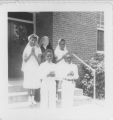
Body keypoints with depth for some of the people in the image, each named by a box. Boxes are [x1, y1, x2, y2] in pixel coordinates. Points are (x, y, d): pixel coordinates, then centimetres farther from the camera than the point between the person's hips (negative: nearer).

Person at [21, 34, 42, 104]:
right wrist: (31, 53, -12)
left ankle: (33, 98, 12)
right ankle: (30, 98, 12)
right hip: (28, 68, -1)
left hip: (36, 68, 1)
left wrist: (34, 54, -11)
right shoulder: (27, 48, 1)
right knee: (29, 83, -1)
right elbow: (25, 60, -5)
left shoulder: (38, 49, 3)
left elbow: (39, 61, -1)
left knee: (35, 83, 1)